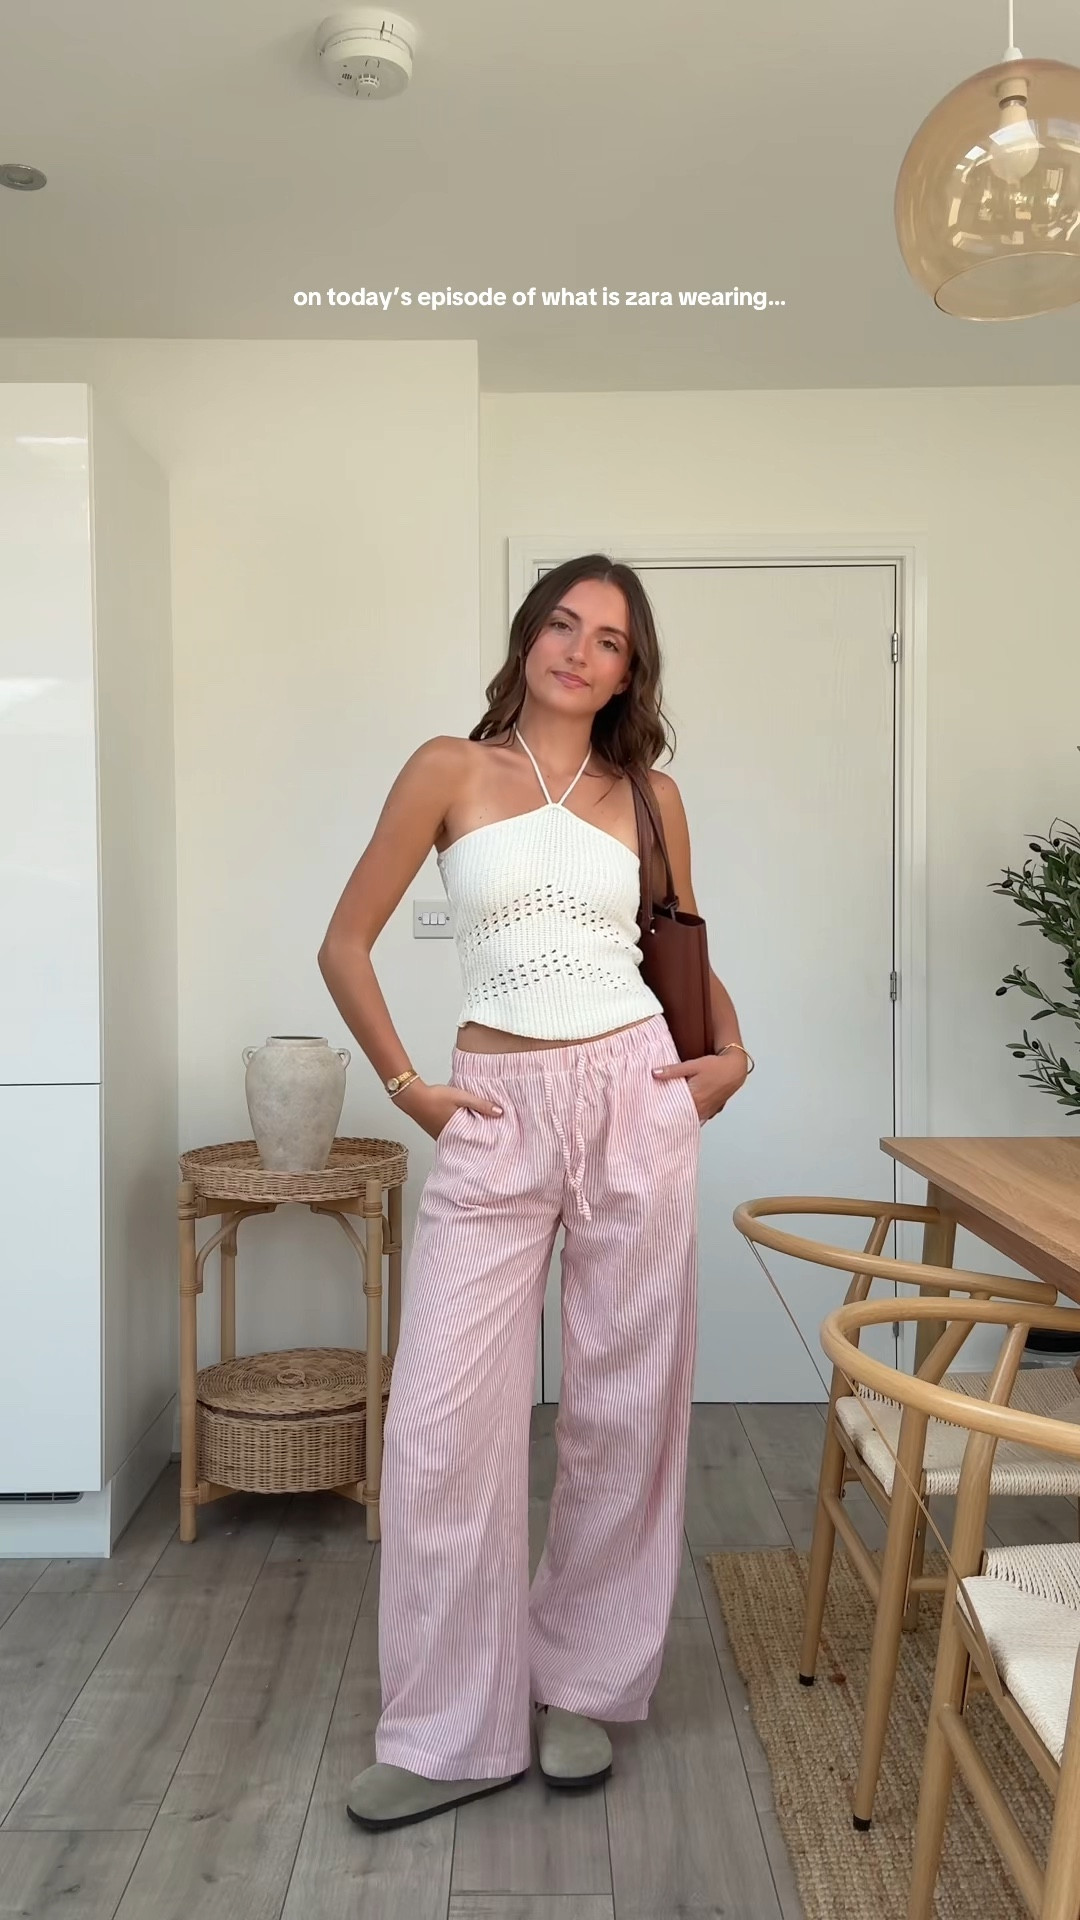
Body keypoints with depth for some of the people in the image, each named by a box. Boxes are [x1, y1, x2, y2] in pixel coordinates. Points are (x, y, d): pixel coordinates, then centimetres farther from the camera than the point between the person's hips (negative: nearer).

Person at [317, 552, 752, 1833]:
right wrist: (405, 1085, -2)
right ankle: (454, 1732, 15)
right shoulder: (453, 769, 3)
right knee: (442, 1417, -2)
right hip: (498, 1119, -1)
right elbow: (346, 943, 3)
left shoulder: (649, 795, 10)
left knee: (622, 1403, 8)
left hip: (635, 1103, 2)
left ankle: (583, 1687, 29)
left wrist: (731, 1055, 6)